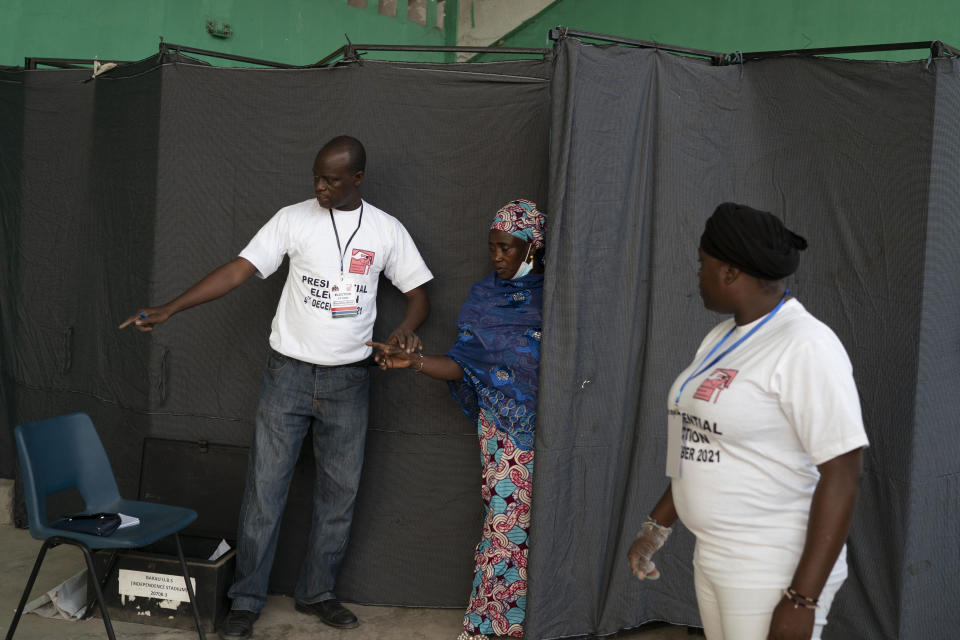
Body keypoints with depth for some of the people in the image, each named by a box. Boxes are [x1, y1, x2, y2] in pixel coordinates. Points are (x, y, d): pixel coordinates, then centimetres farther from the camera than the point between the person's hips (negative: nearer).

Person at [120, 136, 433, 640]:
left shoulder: (387, 230, 2)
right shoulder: (293, 219, -2)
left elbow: (417, 292, 6)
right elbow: (238, 270, -7)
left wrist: (406, 330, -17)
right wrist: (169, 309, -15)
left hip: (349, 380, 2)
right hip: (289, 372, -1)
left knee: (339, 490, 10)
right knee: (265, 486, 1)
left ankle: (316, 593, 27)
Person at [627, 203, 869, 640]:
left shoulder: (806, 347, -19)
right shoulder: (723, 339, 7)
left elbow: (842, 476, -22)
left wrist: (802, 601, -23)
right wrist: (656, 526, 17)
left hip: (776, 575, -8)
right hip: (714, 560, 8)